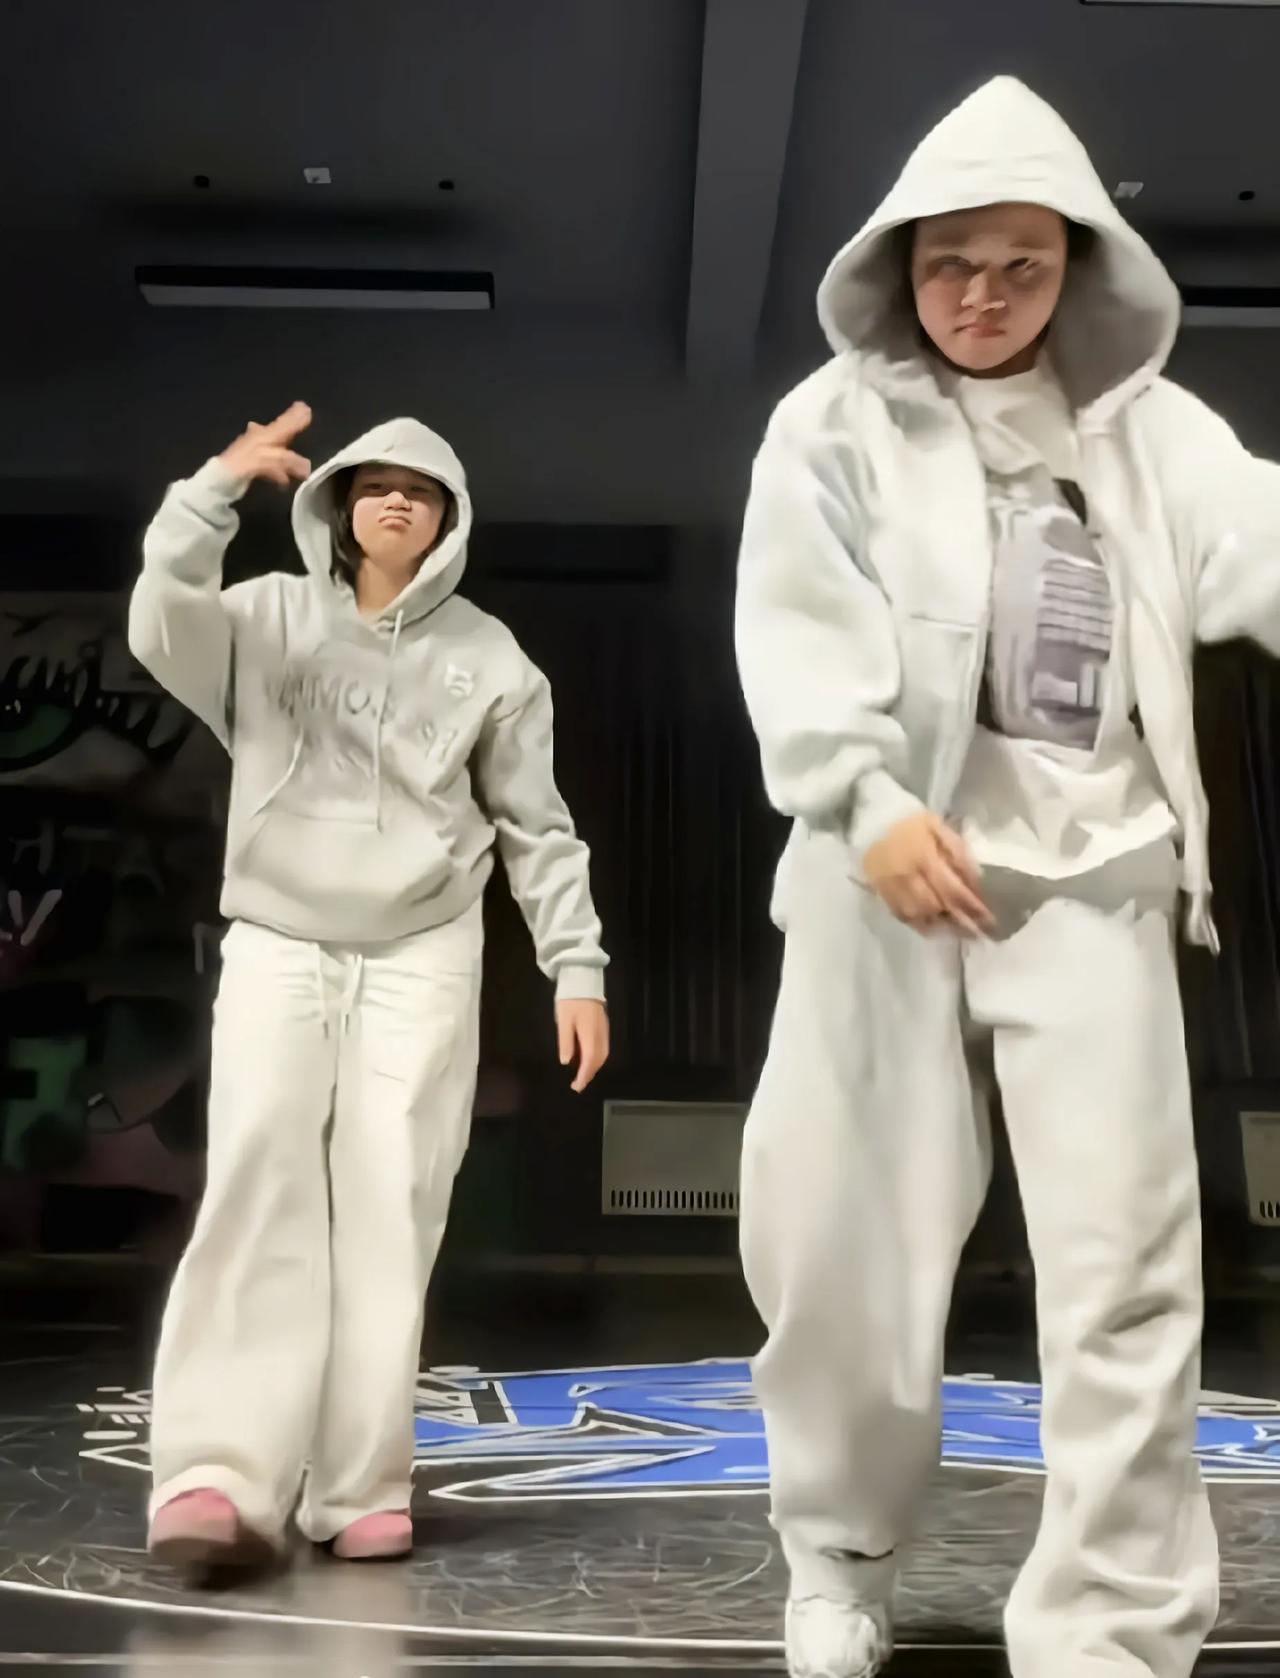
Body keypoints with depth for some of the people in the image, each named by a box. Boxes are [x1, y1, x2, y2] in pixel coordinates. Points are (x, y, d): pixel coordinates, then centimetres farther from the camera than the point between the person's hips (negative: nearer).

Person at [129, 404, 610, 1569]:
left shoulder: (488, 657, 9)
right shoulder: (270, 618, 10)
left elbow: (538, 829, 8)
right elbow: (161, 632, -11)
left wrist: (578, 969, 1)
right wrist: (217, 490, -18)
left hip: (421, 953, 0)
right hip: (277, 943, 0)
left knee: (389, 1205, -6)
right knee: (259, 1187, -14)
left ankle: (360, 1484, -1)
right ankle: (219, 1475, -17)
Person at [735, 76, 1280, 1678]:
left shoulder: (1146, 428, 13)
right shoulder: (832, 422, 7)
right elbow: (799, 635, -5)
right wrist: (871, 801, -21)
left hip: (1090, 871, 2)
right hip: (889, 870, -1)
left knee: (1126, 1261, -2)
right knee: (858, 1243, 6)